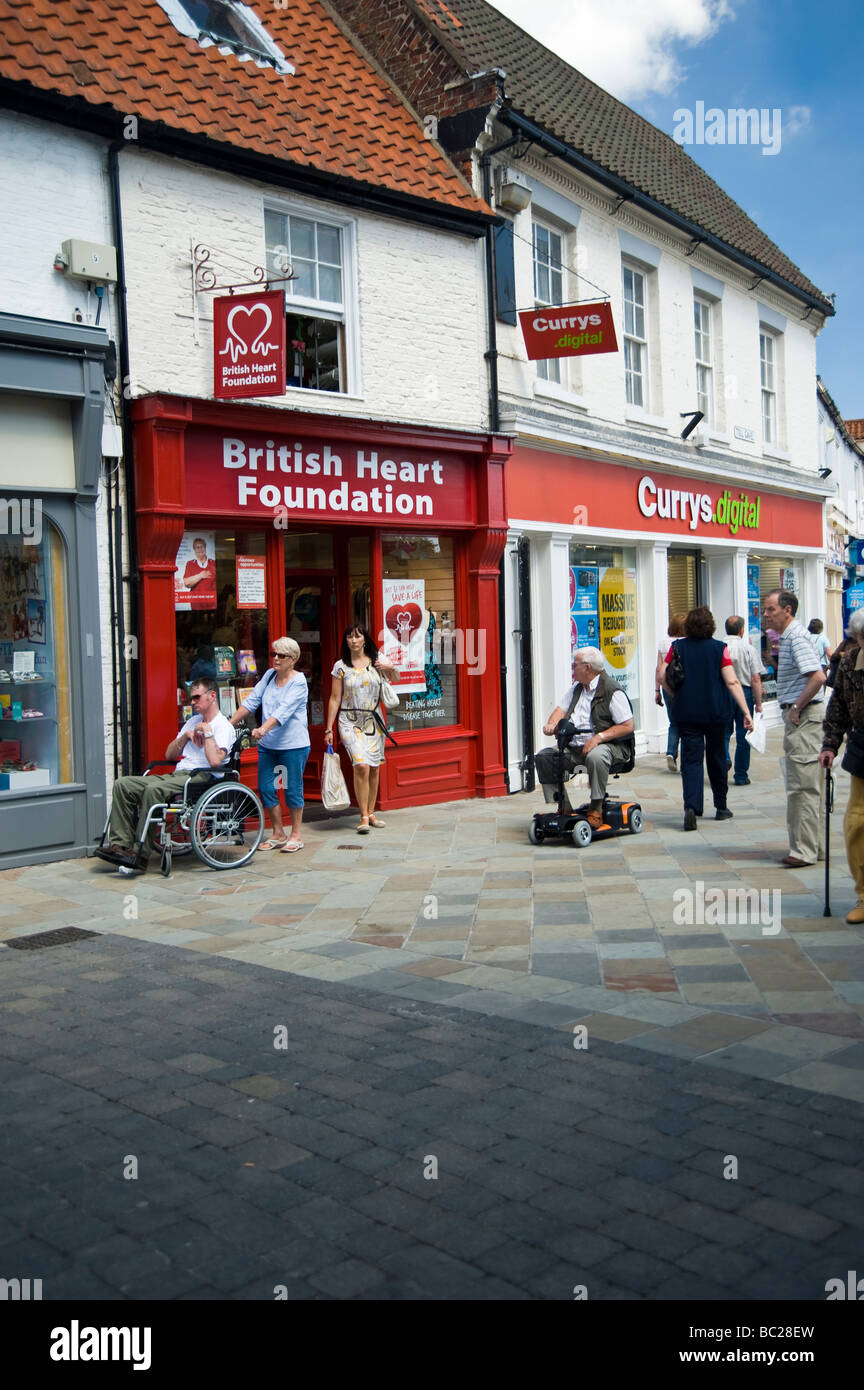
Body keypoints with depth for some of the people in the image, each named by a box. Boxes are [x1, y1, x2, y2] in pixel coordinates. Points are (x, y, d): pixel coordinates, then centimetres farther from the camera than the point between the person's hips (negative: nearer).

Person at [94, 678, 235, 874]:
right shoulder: (193, 722, 26)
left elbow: (215, 761, -19)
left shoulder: (223, 727, -1)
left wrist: (207, 731, -11)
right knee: (122, 784, -9)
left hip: (201, 777, -9)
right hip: (177, 775, 9)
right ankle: (120, 844, -17)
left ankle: (141, 856, -32)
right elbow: (169, 755, 23)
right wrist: (186, 735, 8)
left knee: (153, 790, -34)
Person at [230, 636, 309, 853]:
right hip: (268, 744, 6)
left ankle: (296, 835, 15)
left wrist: (263, 729, -36)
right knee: (265, 788, 6)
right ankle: (278, 834, 20)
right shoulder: (269, 676, 9)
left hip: (293, 744, -6)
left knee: (292, 788, 1)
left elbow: (284, 710, -23)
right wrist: (230, 723, -1)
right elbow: (251, 700, 7)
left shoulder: (299, 682, -11)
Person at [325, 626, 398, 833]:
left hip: (374, 721, 3)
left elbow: (395, 680, 22)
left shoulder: (376, 662, 6)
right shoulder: (341, 666, -1)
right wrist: (329, 728, -2)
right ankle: (363, 817, -11)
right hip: (350, 722, -3)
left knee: (374, 768, 5)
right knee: (361, 766, -18)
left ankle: (371, 813, 19)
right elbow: (335, 699, 0)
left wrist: (390, 669, -1)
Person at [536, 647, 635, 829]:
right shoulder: (577, 687, 18)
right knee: (543, 757, -10)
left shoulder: (613, 691, -9)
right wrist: (552, 724, -7)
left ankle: (596, 809, -24)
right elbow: (561, 708, 16)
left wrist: (599, 737, -22)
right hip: (574, 746, 8)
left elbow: (627, 726, -13)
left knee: (595, 756, -40)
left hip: (608, 746, -8)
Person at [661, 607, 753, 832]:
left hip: (685, 712, 0)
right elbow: (732, 682, -11)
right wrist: (746, 712, -11)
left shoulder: (677, 647, -1)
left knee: (691, 760, -1)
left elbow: (663, 676, -2)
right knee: (716, 758, 16)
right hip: (716, 712, 0)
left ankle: (691, 806, -22)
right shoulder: (719, 648, -5)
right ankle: (721, 808, 27)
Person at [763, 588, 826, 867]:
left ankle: (804, 850, -5)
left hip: (804, 716, -11)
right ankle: (812, 846, 20)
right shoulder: (788, 637, 17)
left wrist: (797, 708, -17)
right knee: (807, 786, 14)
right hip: (798, 717, 11)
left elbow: (818, 677, -26)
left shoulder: (796, 637, -15)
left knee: (802, 786, -8)